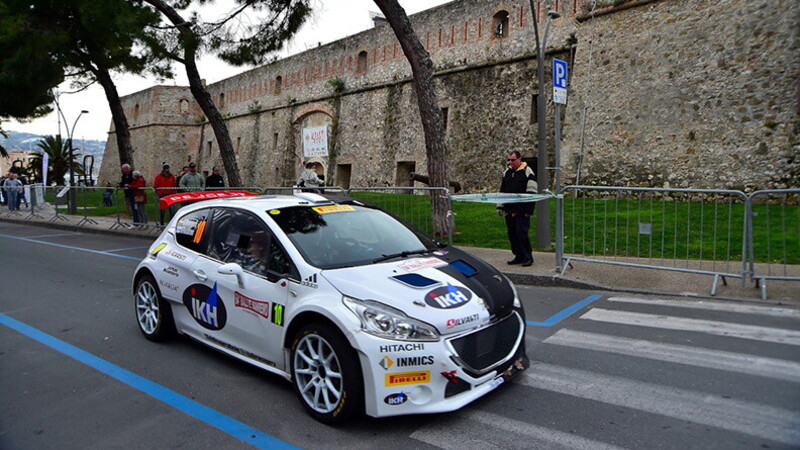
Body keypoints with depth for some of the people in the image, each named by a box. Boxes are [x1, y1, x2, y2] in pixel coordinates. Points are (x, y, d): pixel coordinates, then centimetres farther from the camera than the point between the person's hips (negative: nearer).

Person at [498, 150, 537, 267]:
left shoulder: (527, 172, -5)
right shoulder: (506, 173, 14)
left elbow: (531, 193, -9)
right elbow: (502, 191, 20)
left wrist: (529, 210, -13)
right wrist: (500, 207, 14)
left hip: (521, 211, -6)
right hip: (509, 210, 7)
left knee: (522, 233, -8)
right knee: (512, 234, 8)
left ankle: (528, 257, 3)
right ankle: (518, 256, 19)